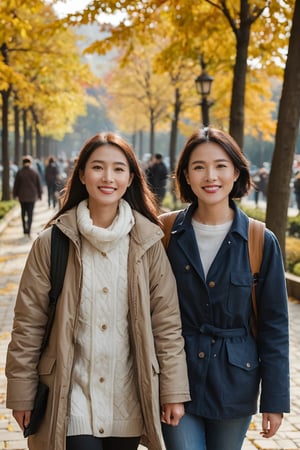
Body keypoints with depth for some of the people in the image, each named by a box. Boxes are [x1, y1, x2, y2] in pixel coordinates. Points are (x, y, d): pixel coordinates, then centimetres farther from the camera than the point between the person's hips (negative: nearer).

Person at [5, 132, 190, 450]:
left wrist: (173, 391, -1)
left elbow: (167, 322, 0)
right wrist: (21, 394, -1)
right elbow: (28, 323, -2)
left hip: (129, 404, 2)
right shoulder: (52, 242, -6)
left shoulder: (147, 242, -3)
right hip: (71, 402, -1)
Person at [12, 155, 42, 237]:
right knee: (30, 213, 2)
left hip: (22, 196, 0)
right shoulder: (35, 172, -4)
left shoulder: (19, 172, -5)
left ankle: (25, 229, 13)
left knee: (23, 213, 14)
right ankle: (29, 230, -10)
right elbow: (39, 185, 3)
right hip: (32, 196, 0)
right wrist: (39, 195, 13)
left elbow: (16, 184, 1)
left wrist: (15, 194, 13)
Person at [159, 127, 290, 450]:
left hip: (234, 384, 0)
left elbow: (274, 326, -2)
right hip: (177, 378, 0)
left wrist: (275, 400, -3)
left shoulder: (261, 242, -6)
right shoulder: (166, 233, -4)